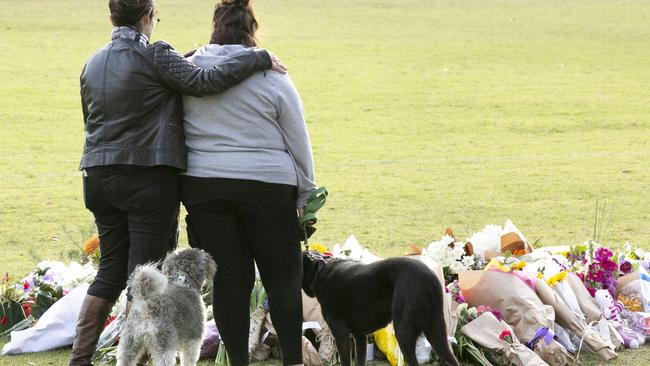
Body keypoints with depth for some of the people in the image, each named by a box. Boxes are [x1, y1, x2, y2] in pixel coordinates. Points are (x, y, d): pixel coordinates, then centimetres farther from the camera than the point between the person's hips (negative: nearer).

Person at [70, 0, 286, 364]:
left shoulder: (93, 63, 11)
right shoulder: (154, 55, -11)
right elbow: (204, 81, -21)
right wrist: (259, 57, -13)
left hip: (100, 177, 7)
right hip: (149, 178, -7)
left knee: (111, 269, 14)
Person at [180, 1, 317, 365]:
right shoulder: (271, 77, -5)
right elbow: (298, 142, 1)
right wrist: (305, 194, 11)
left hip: (203, 187, 2)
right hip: (267, 186, -2)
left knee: (229, 279, 6)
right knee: (283, 276, 8)